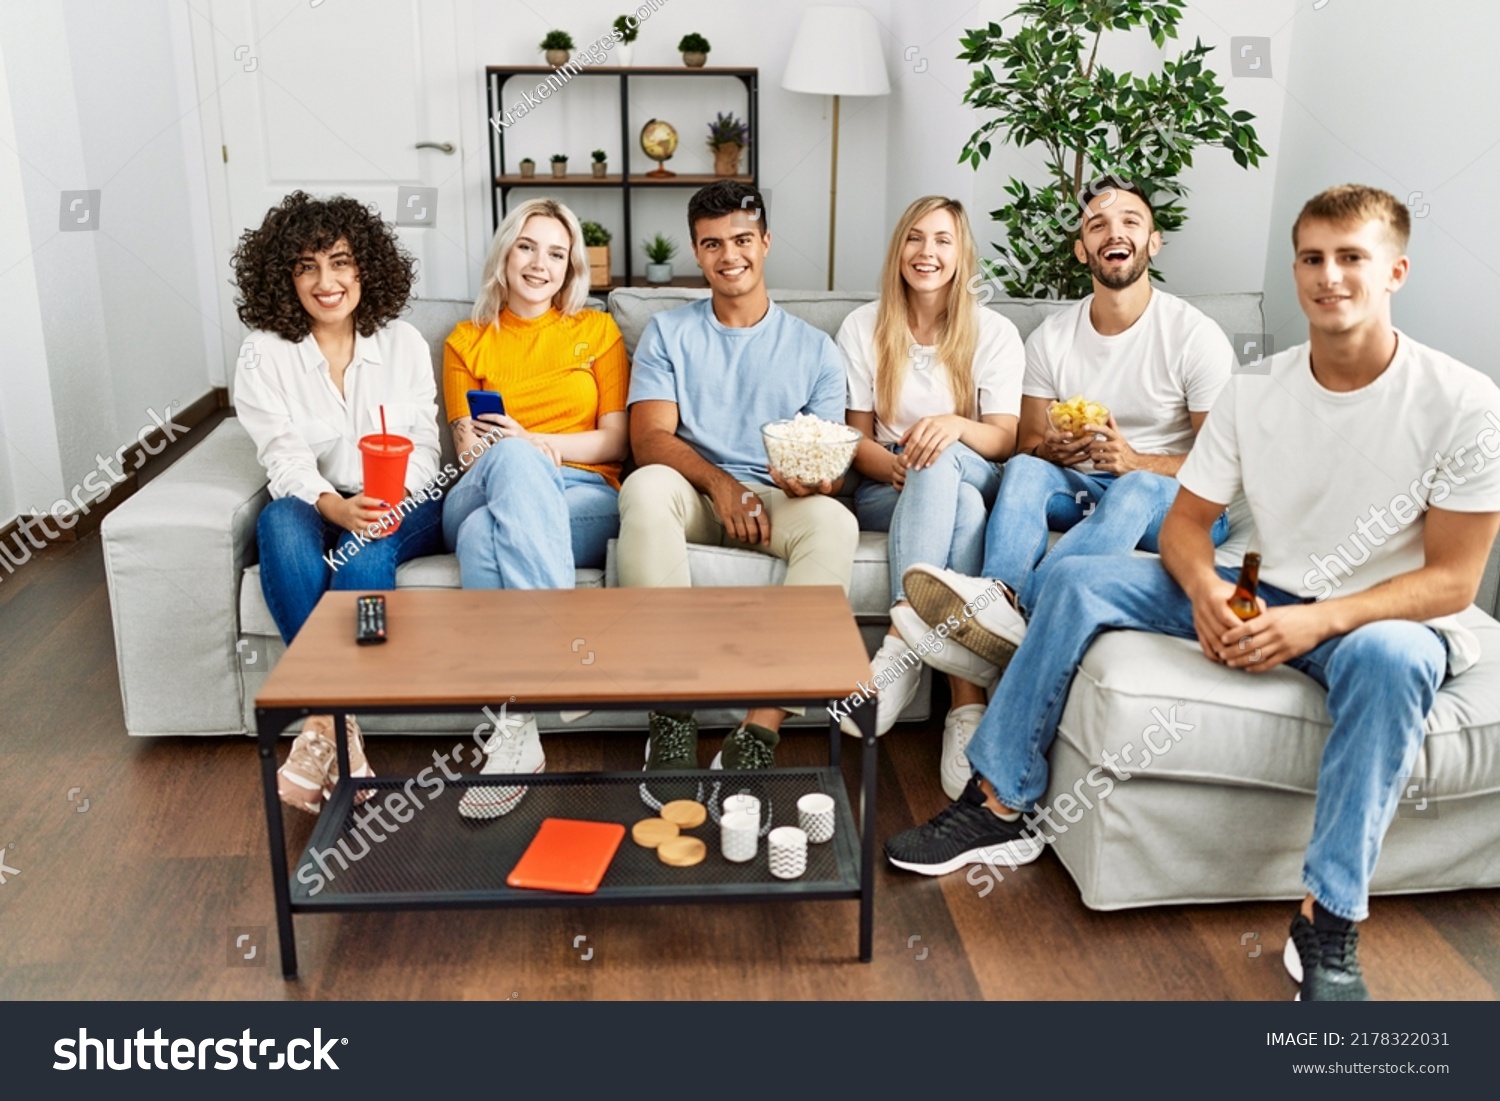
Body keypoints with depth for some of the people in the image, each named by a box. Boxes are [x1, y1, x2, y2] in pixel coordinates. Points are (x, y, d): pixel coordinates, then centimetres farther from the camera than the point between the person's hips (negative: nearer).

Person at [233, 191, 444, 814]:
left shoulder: (403, 344, 3)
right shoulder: (264, 356, 0)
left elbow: (423, 446, -1)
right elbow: (286, 460, -10)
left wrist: (391, 502, -23)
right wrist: (335, 505, -31)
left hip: (401, 510, 0)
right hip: (316, 508, 0)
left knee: (365, 549, -35)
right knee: (280, 522, -35)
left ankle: (325, 725, -29)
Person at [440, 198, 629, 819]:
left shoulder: (597, 331, 19)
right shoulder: (466, 342, 21)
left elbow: (617, 441, 9)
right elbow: (467, 449, 11)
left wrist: (542, 443, -9)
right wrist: (522, 450, -13)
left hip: (582, 498, -1)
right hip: (482, 495, 1)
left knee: (485, 535, -37)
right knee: (513, 459, -39)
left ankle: (515, 728, -45)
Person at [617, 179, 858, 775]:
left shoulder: (814, 348, 14)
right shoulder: (668, 333, 13)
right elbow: (650, 438, -1)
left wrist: (817, 478, -19)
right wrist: (719, 481, -20)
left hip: (777, 502, 0)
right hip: (693, 494, 0)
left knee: (834, 520, -34)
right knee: (646, 486, -36)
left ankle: (760, 729, -36)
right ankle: (672, 713, -34)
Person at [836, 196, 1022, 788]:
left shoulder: (994, 333, 5)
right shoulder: (863, 327, 8)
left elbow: (1005, 440, -5)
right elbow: (858, 438, 6)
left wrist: (956, 426, -28)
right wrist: (896, 467, -17)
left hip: (974, 483, 0)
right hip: (887, 492, 0)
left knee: (941, 460, -37)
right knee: (960, 504, -36)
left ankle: (903, 642, -45)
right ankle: (967, 701, -45)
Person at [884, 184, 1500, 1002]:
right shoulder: (1254, 394, -2)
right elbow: (1185, 521, 1)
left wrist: (1319, 620, -29)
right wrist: (1206, 588, -22)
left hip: (1384, 620, -4)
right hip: (1259, 600, 4)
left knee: (1386, 655, -41)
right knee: (1079, 580, -11)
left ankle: (1329, 924, -30)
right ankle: (1003, 806, -7)